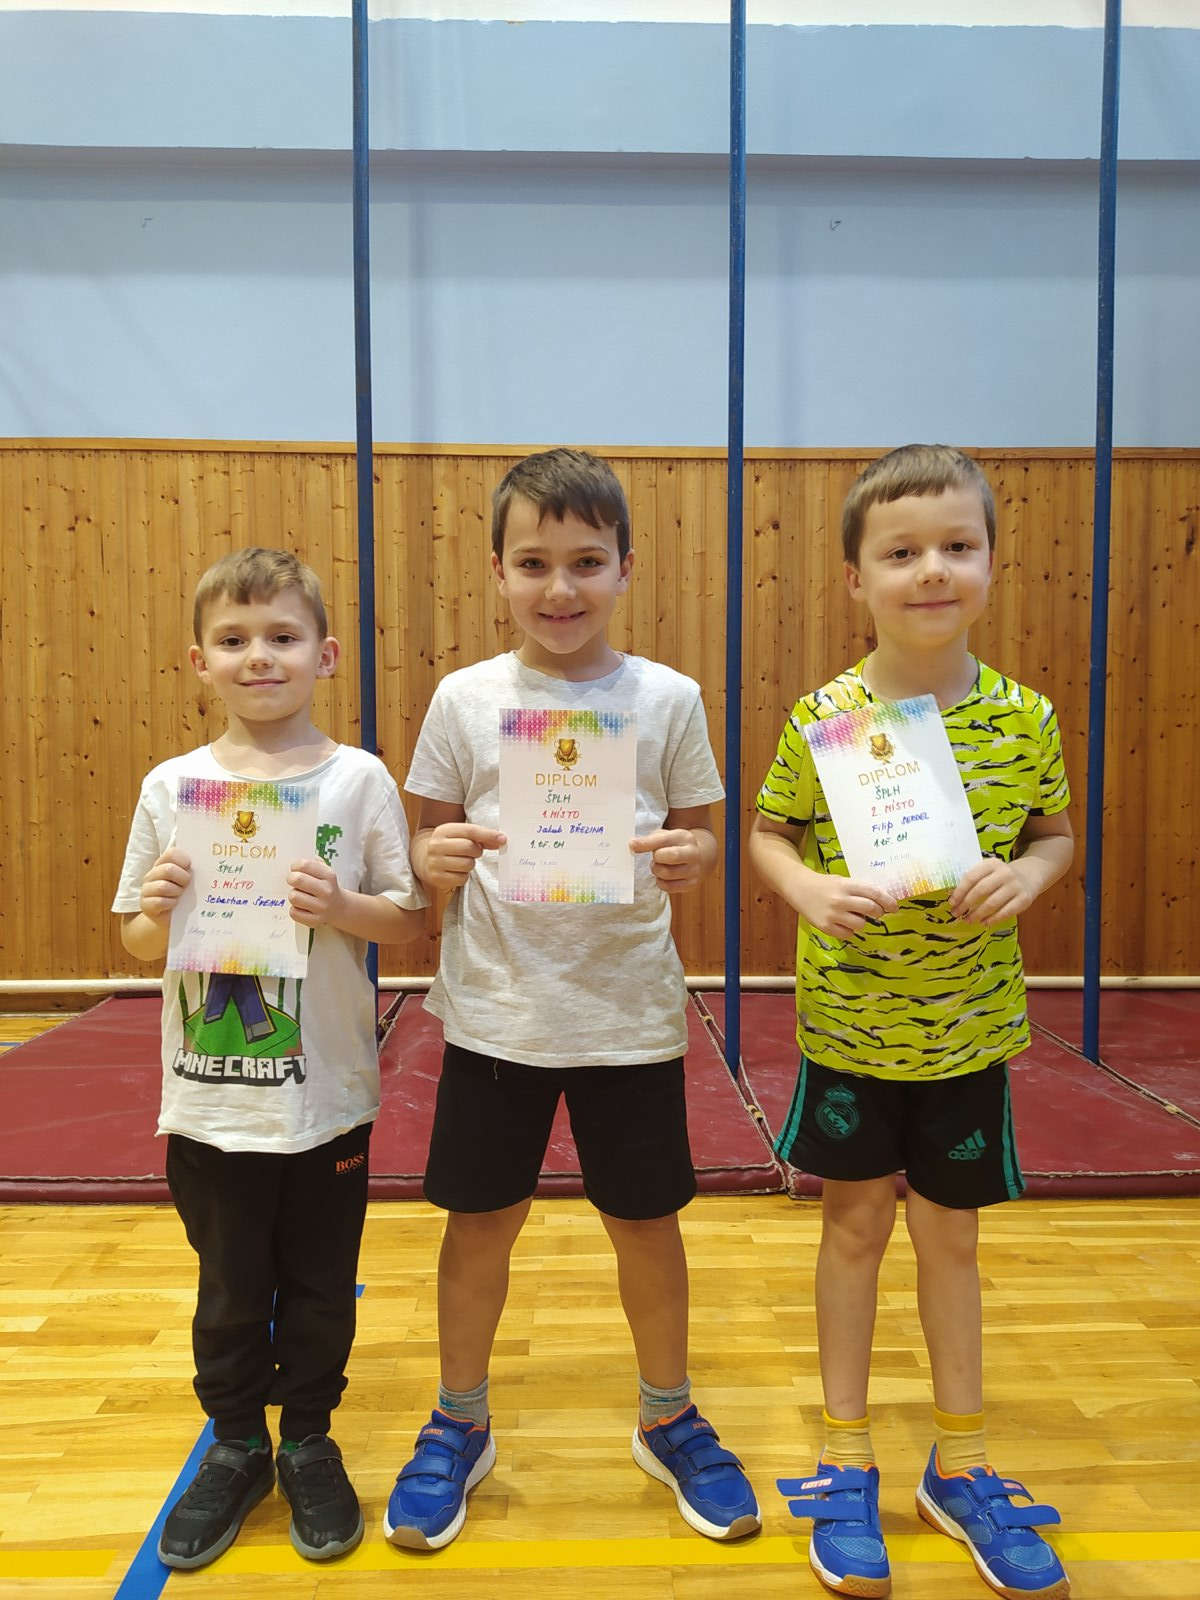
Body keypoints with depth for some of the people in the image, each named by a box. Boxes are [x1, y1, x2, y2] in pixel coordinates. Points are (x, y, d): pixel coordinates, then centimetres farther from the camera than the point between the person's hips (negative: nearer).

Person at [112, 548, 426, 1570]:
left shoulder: (358, 780, -6)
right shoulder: (173, 786, -1)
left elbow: (410, 920, -5)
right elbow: (138, 942, 5)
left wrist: (342, 907, -24)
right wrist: (160, 912, -17)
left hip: (328, 1098, -1)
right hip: (210, 1101, 1)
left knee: (320, 1285, 15)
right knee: (230, 1287, 17)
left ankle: (309, 1441, 39)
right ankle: (236, 1444, 41)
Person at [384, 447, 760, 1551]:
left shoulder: (667, 698, -3)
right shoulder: (466, 698, -2)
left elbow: (698, 834, 4)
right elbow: (433, 842, 3)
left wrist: (690, 858, -18)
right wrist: (438, 858, -19)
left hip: (630, 1011, 0)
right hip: (496, 1010, 0)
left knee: (646, 1217, 14)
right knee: (481, 1217, 12)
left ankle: (669, 1418, 40)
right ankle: (460, 1424, 38)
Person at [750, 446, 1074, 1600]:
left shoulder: (1023, 717, -7)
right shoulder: (822, 717, -11)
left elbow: (1057, 830, 6)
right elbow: (767, 831, -1)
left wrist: (1026, 874, -16)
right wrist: (809, 888, -20)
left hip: (967, 1029, 2)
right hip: (847, 1022, -1)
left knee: (950, 1238, 16)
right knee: (854, 1226, 13)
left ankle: (960, 1470, 37)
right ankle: (845, 1465, 33)